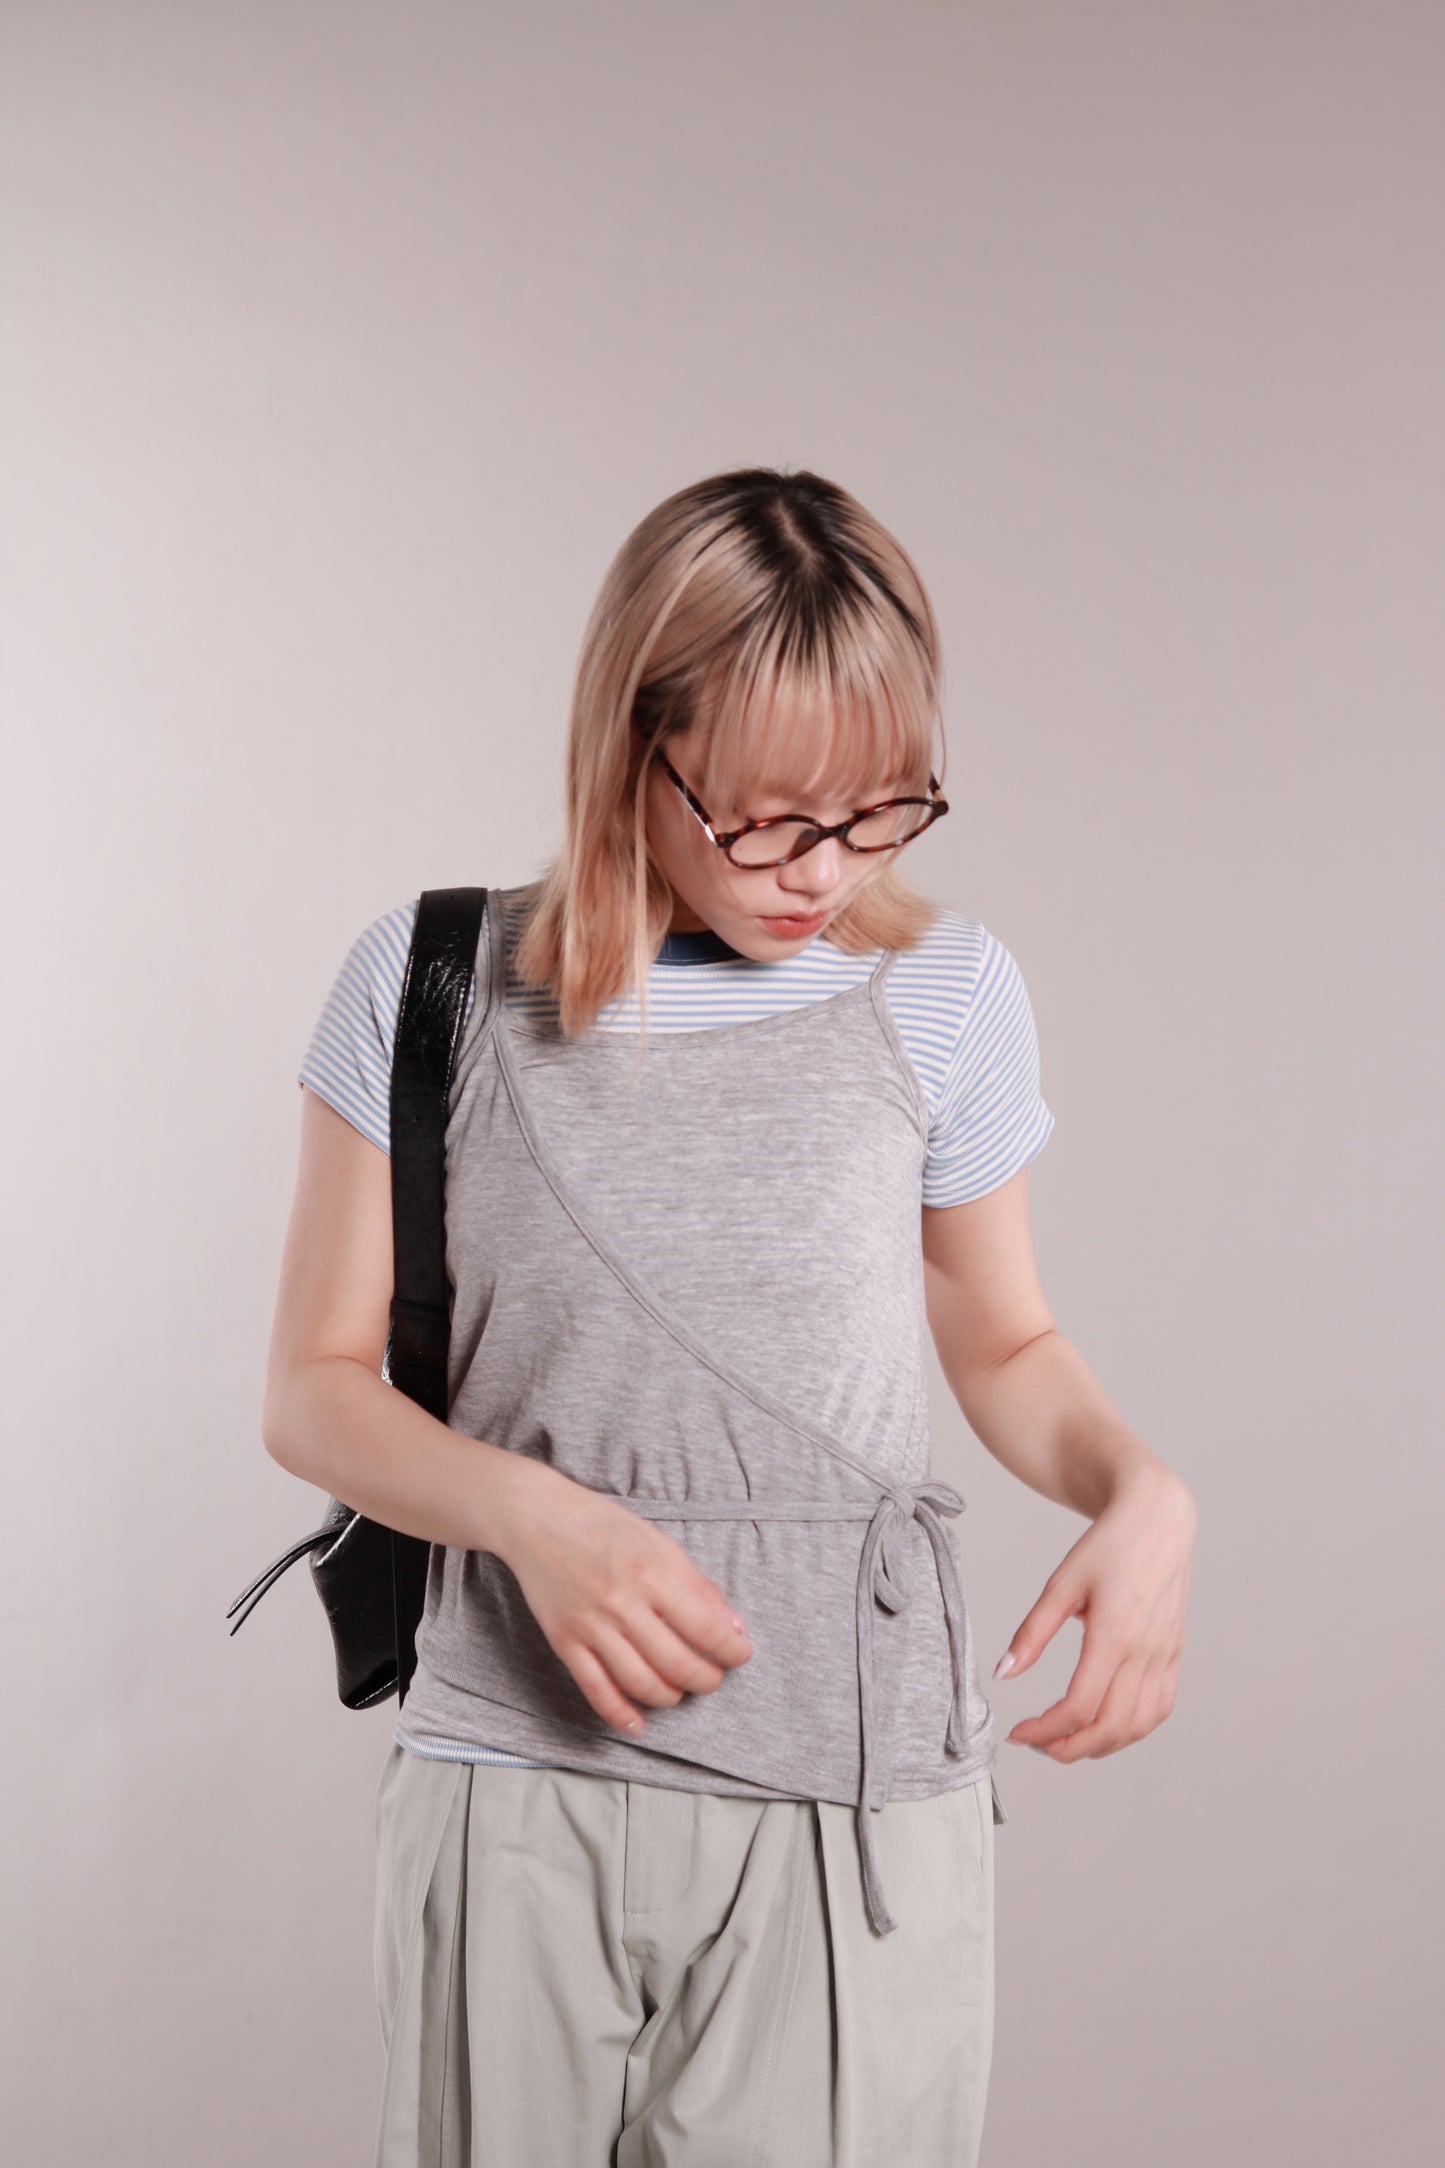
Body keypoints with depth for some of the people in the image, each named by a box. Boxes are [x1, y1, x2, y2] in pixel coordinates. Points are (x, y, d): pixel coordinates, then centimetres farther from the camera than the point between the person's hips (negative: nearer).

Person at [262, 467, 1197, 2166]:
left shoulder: (944, 993, 2)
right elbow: (317, 1388, 2)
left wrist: (1137, 1491, -6)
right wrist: (531, 1513, -15)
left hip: (855, 1805, 0)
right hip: (515, 1787, 0)